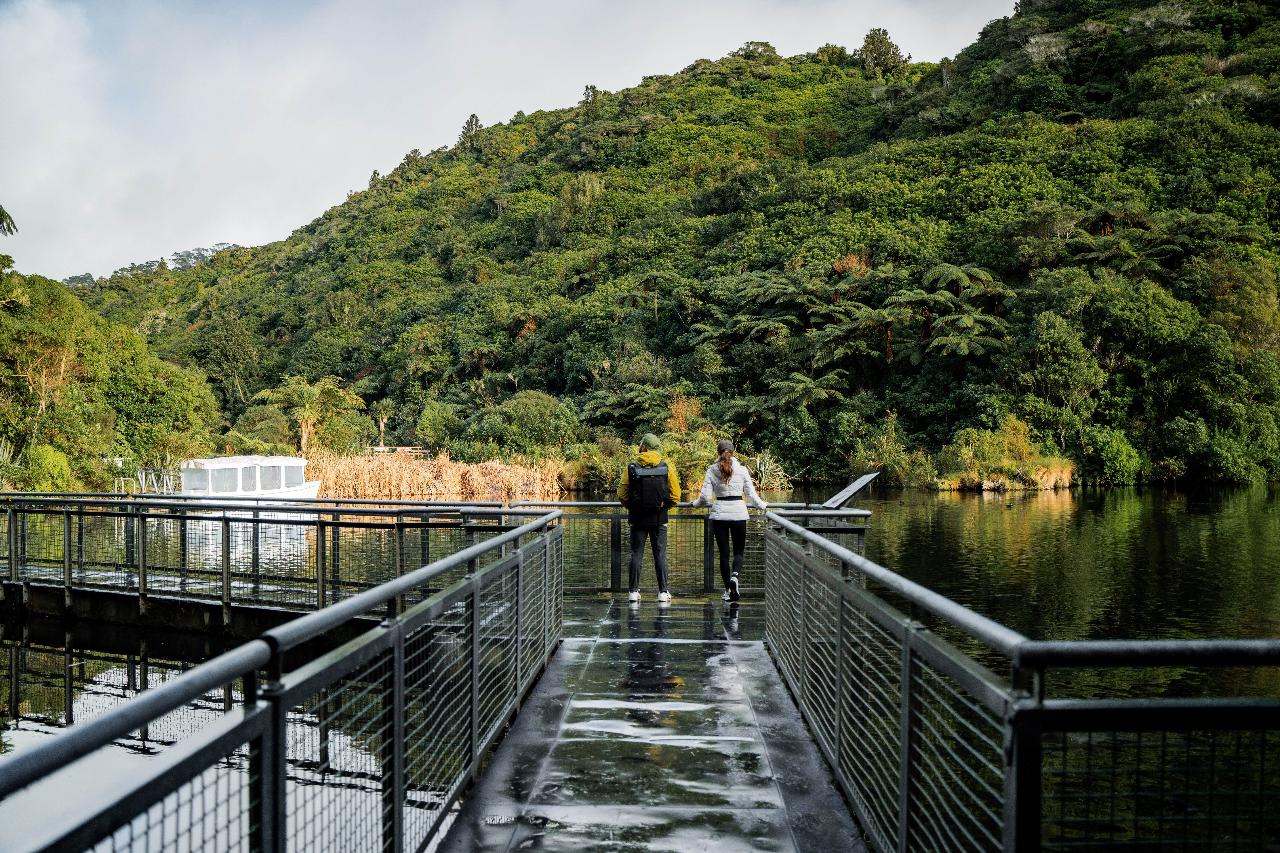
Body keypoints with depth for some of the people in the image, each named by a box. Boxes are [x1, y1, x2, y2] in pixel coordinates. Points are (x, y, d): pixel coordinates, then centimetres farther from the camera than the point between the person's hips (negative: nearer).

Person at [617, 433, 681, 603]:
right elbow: (675, 496, -2)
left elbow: (622, 494, -2)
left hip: (637, 518, 0)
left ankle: (633, 591, 7)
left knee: (636, 555, 7)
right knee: (660, 554, 7)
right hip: (659, 519, 0)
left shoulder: (631, 467, -5)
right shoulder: (667, 467, -3)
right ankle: (663, 592, 7)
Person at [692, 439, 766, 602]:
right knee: (738, 551, 9)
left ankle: (728, 590, 8)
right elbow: (751, 494, 1)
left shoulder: (712, 470, -1)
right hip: (738, 513, 0)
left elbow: (705, 496, -3)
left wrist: (696, 503, 17)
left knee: (723, 552, 8)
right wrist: (762, 505, 19)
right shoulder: (742, 469, -1)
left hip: (719, 514, 1)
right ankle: (734, 576, -19)